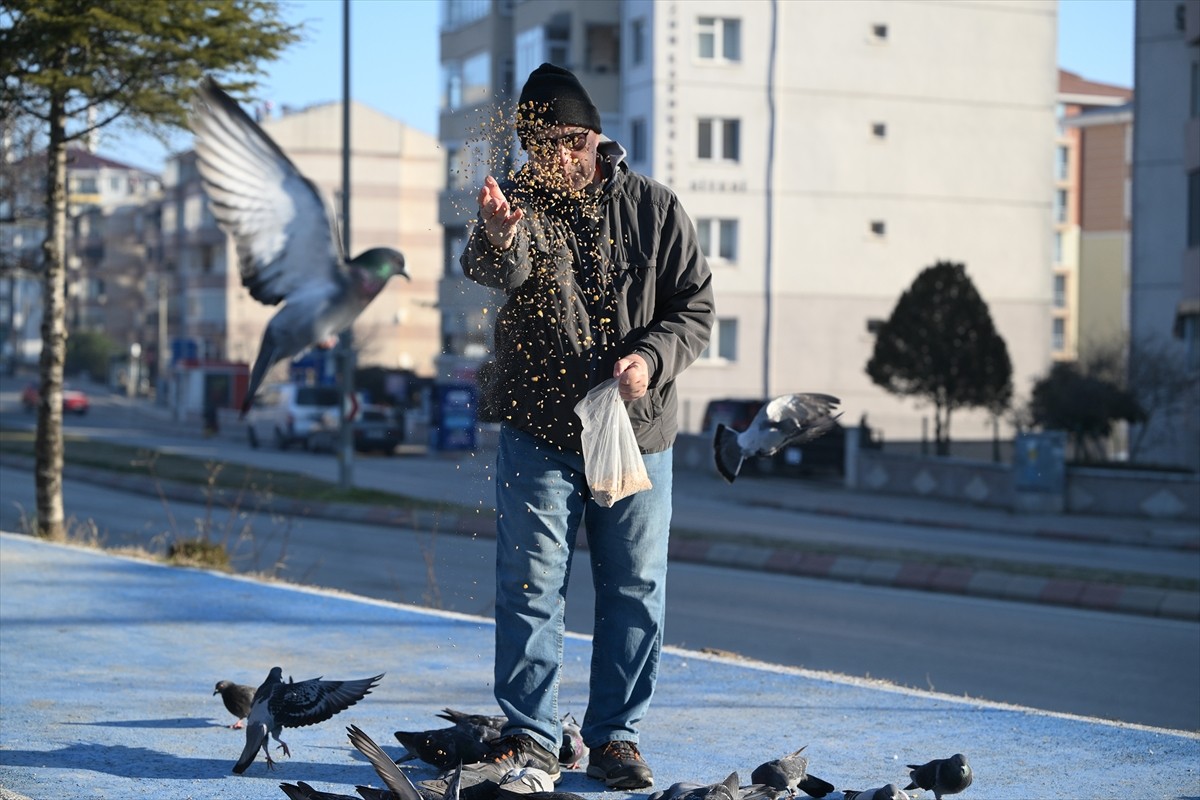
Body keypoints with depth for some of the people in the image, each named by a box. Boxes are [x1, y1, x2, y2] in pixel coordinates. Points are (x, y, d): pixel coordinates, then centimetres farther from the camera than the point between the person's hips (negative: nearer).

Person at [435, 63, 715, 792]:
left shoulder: (653, 208, 0)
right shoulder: (520, 201, -4)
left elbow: (696, 307, 2)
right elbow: (498, 272, -27)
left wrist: (650, 358, -17)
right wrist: (498, 239, -51)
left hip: (637, 431, 1)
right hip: (538, 431, -1)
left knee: (635, 590, 6)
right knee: (530, 587, 1)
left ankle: (617, 737, 18)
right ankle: (531, 737, 12)